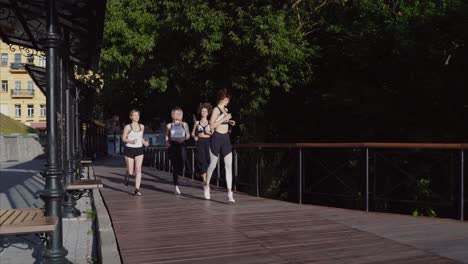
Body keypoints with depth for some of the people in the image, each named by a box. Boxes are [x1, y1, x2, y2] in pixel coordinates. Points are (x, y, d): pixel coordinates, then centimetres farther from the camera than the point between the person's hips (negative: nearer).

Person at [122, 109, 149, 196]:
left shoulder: (142, 127, 8)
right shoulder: (127, 127, -5)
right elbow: (123, 139, -3)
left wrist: (144, 142, 0)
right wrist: (131, 141, -21)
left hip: (139, 150, 3)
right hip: (129, 150, -3)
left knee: (138, 169, -10)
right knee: (131, 172, 2)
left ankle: (137, 189, -7)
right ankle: (127, 176, 39)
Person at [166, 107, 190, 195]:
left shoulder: (184, 124, 13)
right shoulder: (169, 126, 11)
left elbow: (188, 135, 13)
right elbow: (167, 137, 17)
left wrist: (184, 138, -7)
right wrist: (167, 142, -2)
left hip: (181, 146, 1)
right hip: (173, 146, -1)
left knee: (181, 166, -11)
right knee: (175, 167, -5)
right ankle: (176, 186, 2)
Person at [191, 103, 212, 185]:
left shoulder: (210, 122, 10)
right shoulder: (197, 122, 11)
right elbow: (193, 133, 16)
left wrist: (209, 132, -10)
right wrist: (194, 137, -3)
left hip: (208, 141, 0)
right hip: (200, 142, 0)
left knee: (208, 159, -7)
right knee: (202, 159, -7)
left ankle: (207, 179, 3)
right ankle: (204, 179, -4)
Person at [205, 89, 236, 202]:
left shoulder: (226, 110, 14)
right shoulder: (216, 109, -9)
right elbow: (211, 125, -17)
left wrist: (229, 122, 13)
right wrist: (224, 118, -18)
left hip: (226, 139, 6)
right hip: (216, 138, -6)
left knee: (229, 165, -6)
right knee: (213, 164, 8)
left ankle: (229, 193, -8)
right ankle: (207, 186, 32)